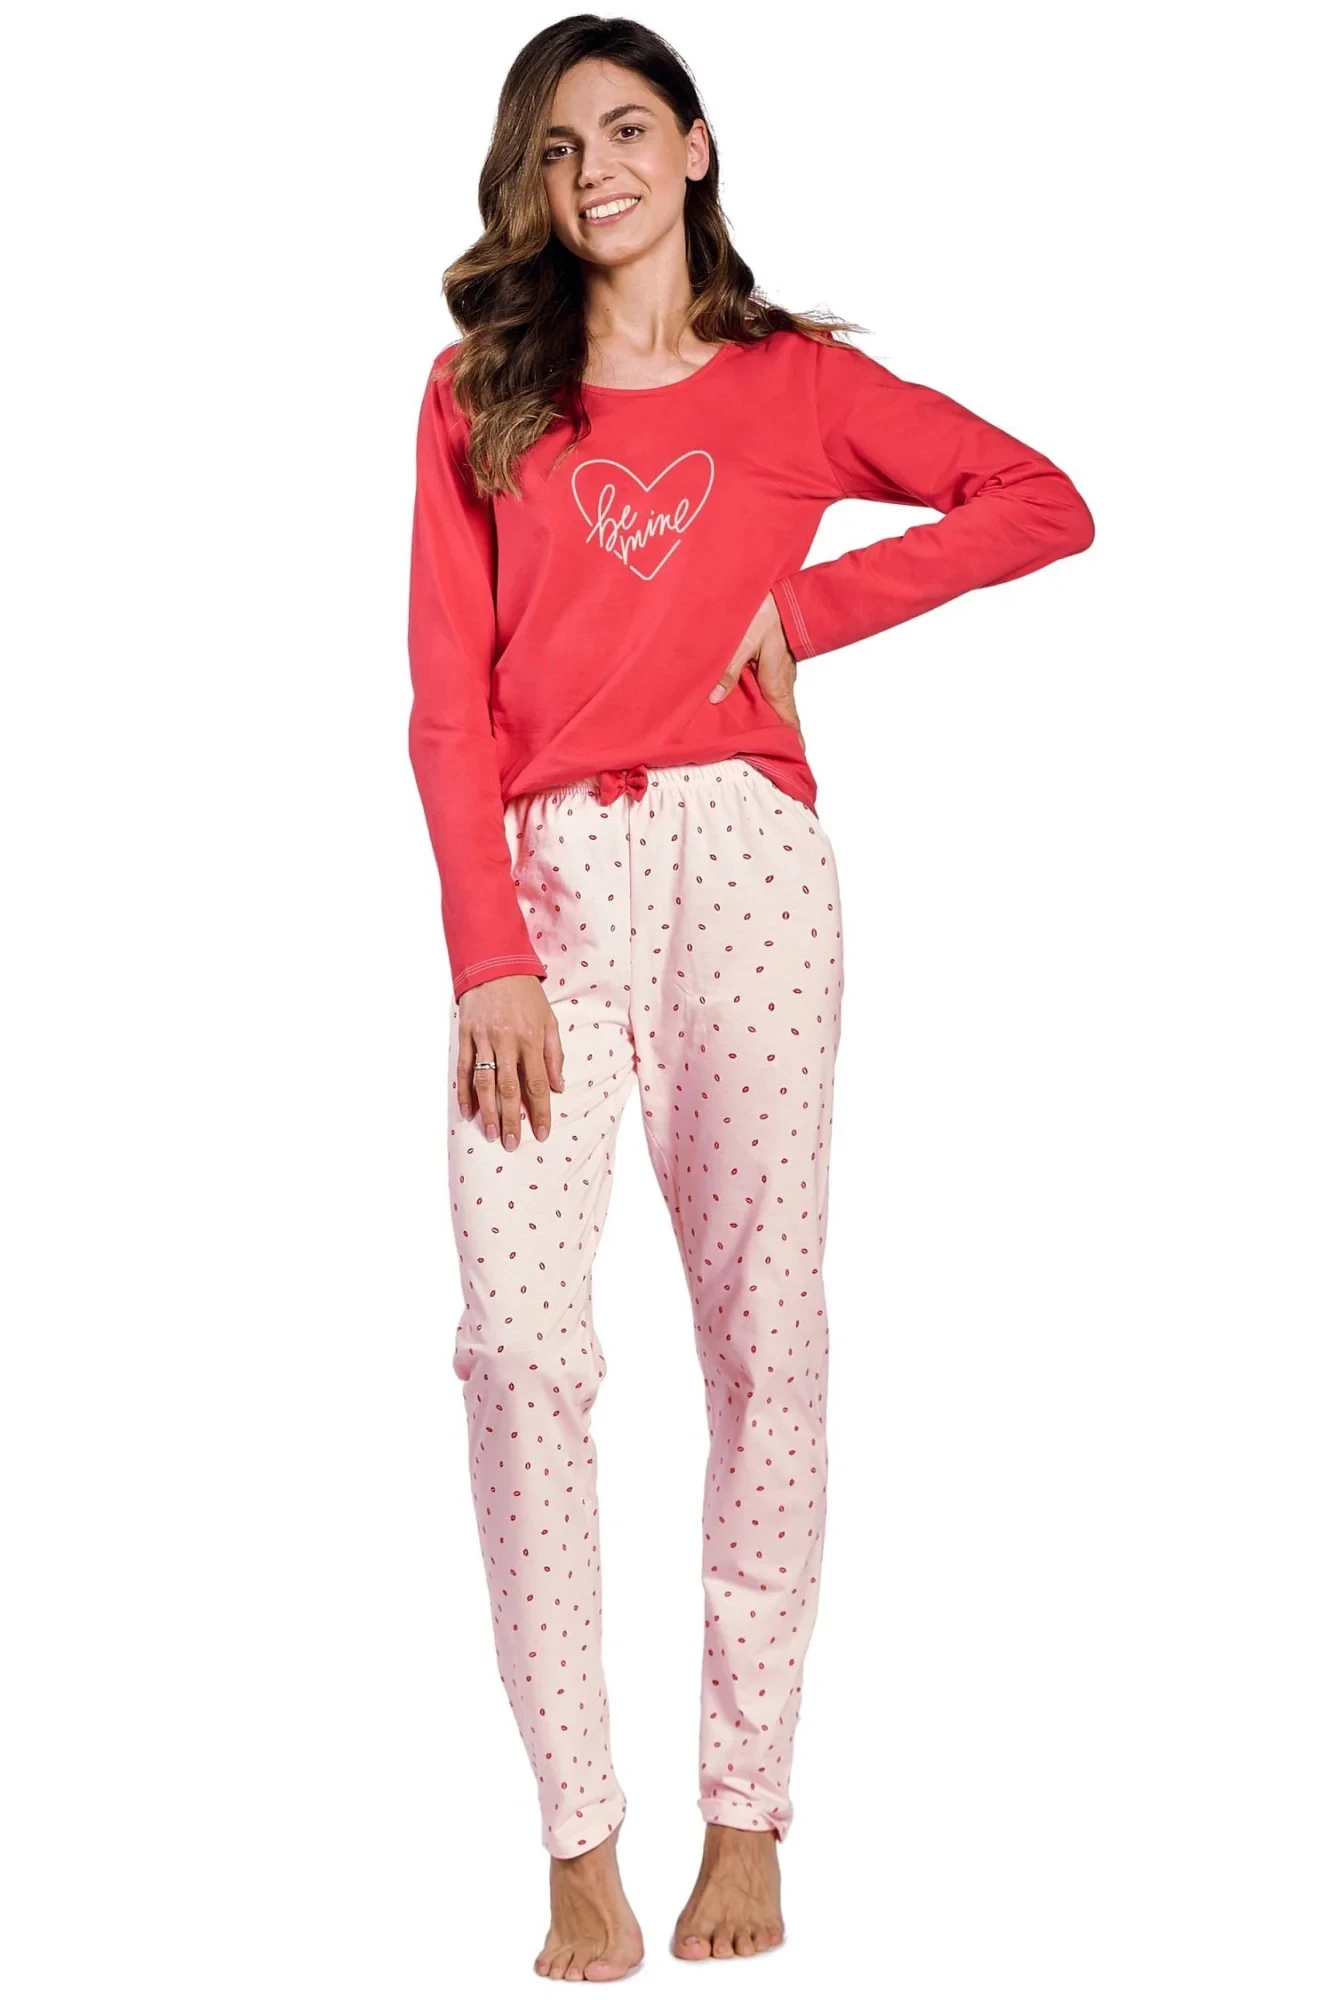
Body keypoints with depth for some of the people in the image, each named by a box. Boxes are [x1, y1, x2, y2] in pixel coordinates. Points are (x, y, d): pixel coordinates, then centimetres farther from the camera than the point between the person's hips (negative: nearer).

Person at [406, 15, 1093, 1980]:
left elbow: (1047, 504, 10)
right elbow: (448, 700, 6)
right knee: (521, 1343, -11)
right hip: (537, 873, 1)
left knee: (763, 1332, -2)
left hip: (737, 855, 0)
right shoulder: (481, 395, 14)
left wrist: (815, 602, 1)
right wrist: (488, 952, -6)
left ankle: (748, 1819, 6)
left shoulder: (795, 381, 14)